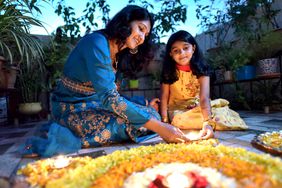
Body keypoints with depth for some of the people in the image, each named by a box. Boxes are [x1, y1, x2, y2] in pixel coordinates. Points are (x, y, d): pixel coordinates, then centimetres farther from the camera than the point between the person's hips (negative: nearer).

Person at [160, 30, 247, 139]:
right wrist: (165, 121, -26)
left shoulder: (201, 69, -16)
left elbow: (204, 98, -28)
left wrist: (208, 123, -44)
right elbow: (164, 96, -13)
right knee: (179, 120, -34)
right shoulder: (169, 72, -12)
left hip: (196, 107, 1)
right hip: (177, 110, -1)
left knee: (219, 113, -25)